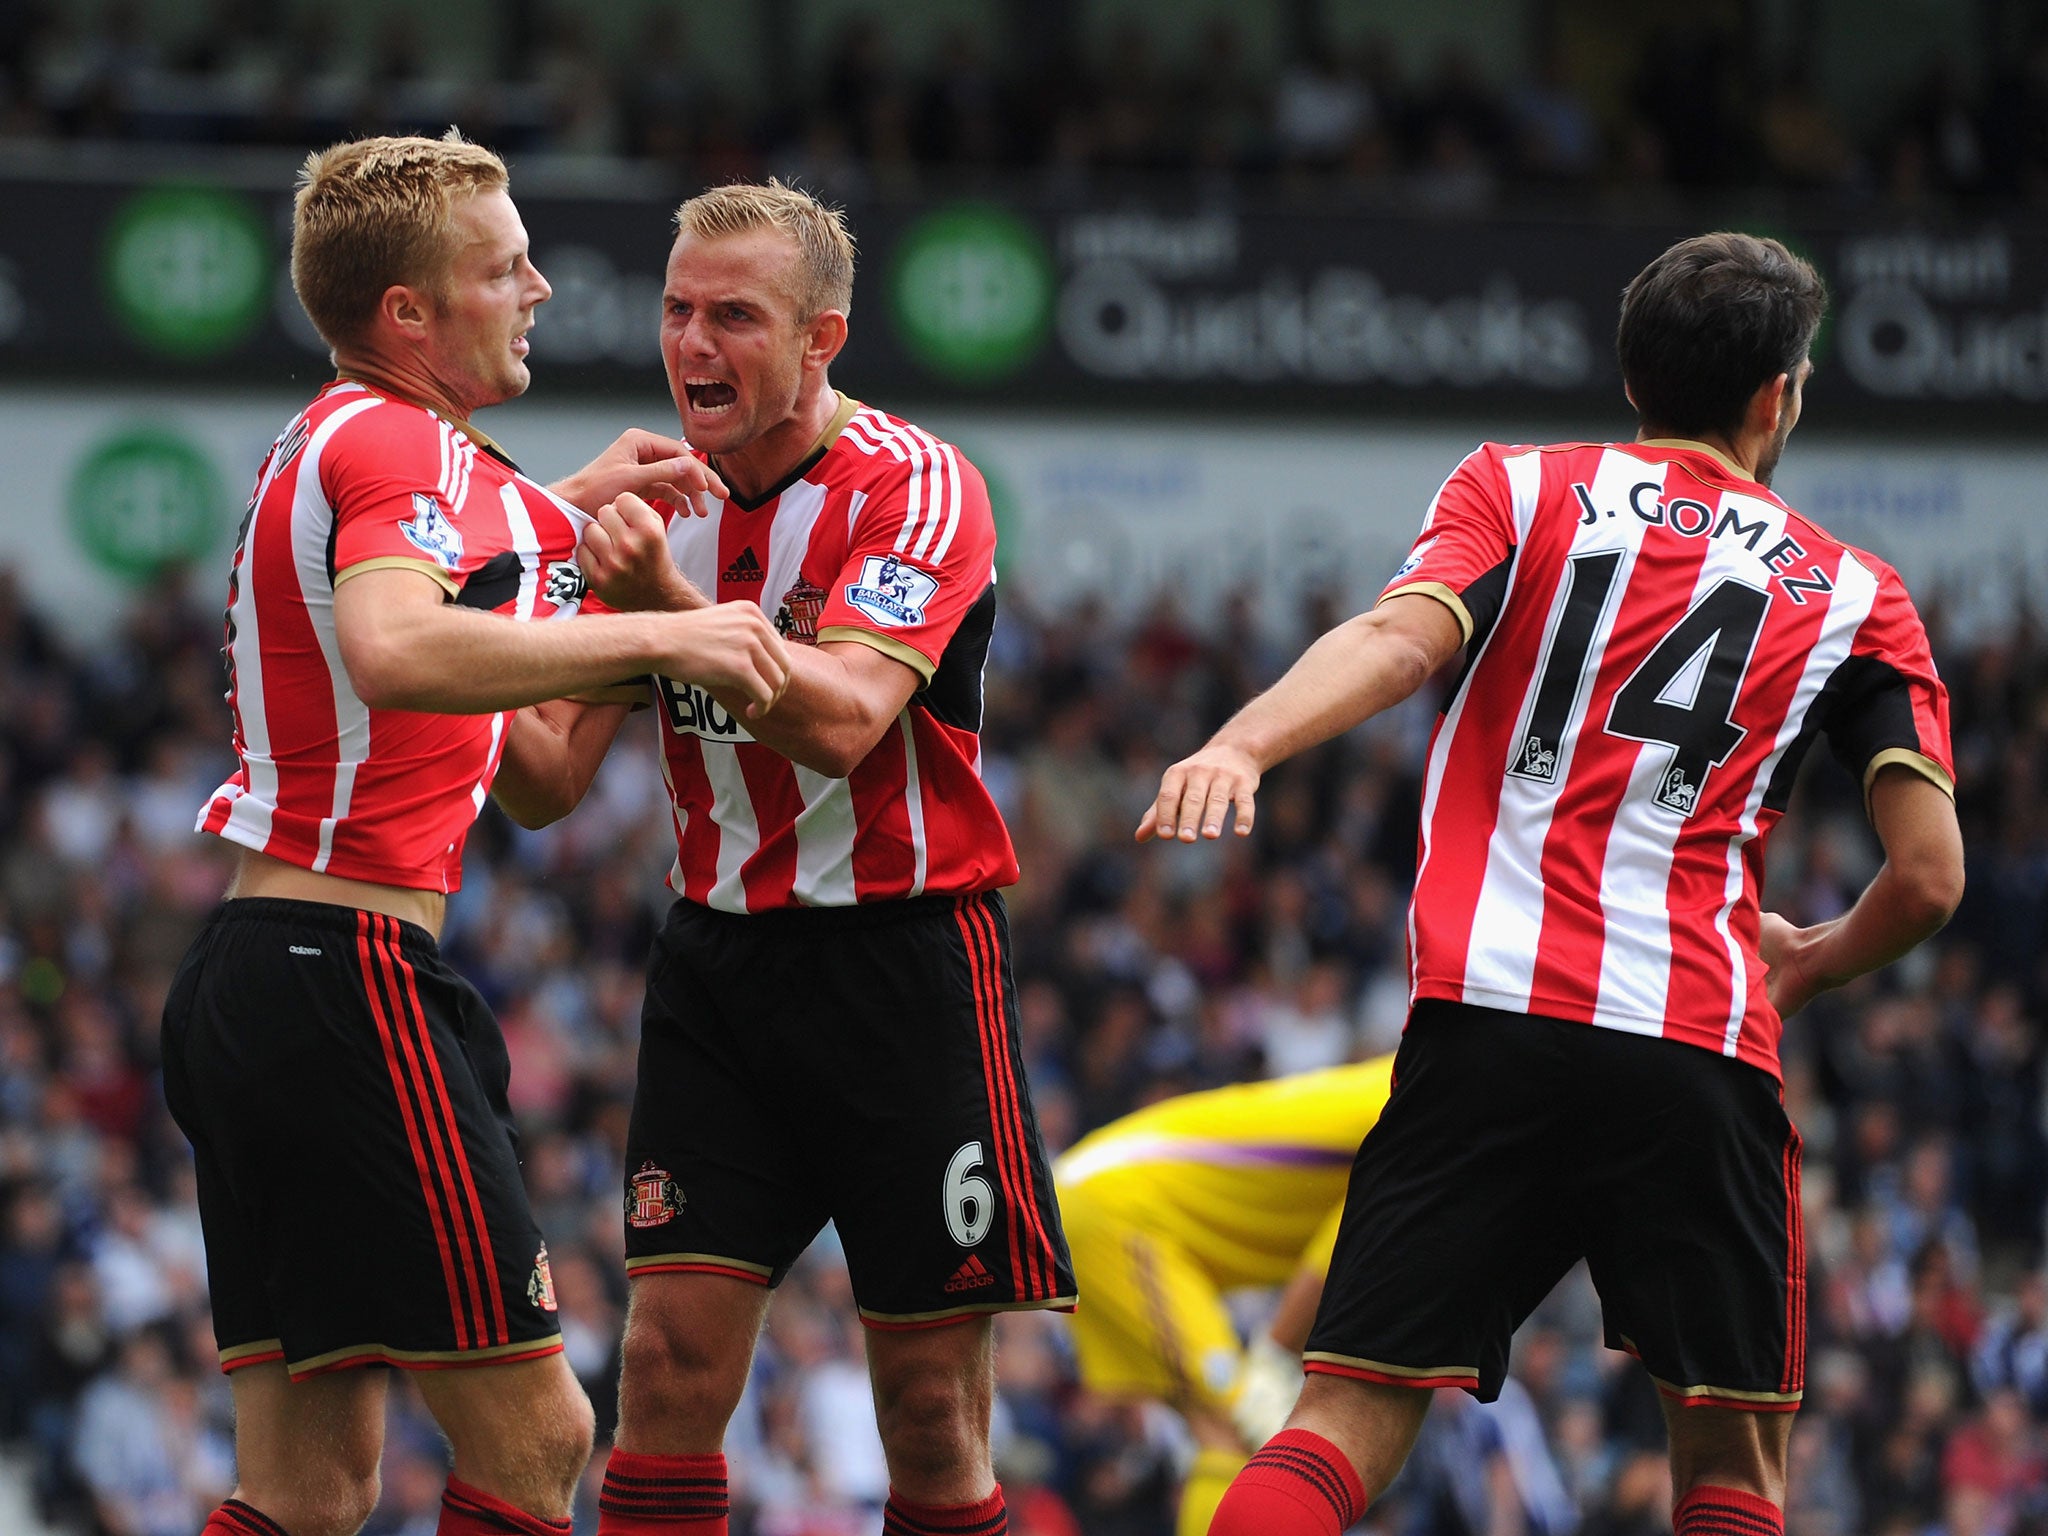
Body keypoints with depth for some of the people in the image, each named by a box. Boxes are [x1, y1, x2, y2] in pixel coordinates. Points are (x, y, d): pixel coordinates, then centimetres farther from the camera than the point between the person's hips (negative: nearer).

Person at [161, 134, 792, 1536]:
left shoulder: (336, 438, 19)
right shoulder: (412, 445, -11)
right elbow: (393, 652, -33)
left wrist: (562, 514, 33)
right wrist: (654, 632, -28)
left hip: (245, 982, 10)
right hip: (352, 982, -10)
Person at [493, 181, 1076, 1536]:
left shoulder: (914, 486, -11)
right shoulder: (659, 504, 6)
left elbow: (844, 720, -28)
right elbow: (553, 783, 5)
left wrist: (668, 602, -40)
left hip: (906, 952, -4)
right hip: (720, 954, 5)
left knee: (931, 1398, -2)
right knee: (672, 1360, -8)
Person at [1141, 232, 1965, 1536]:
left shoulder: (1518, 489, 14)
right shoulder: (1854, 595, 15)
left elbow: (1402, 636, -8)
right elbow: (1929, 877, 6)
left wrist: (1240, 745, -23)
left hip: (1484, 1015, 1)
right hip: (1702, 1055, 0)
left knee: (1354, 1414, 0)